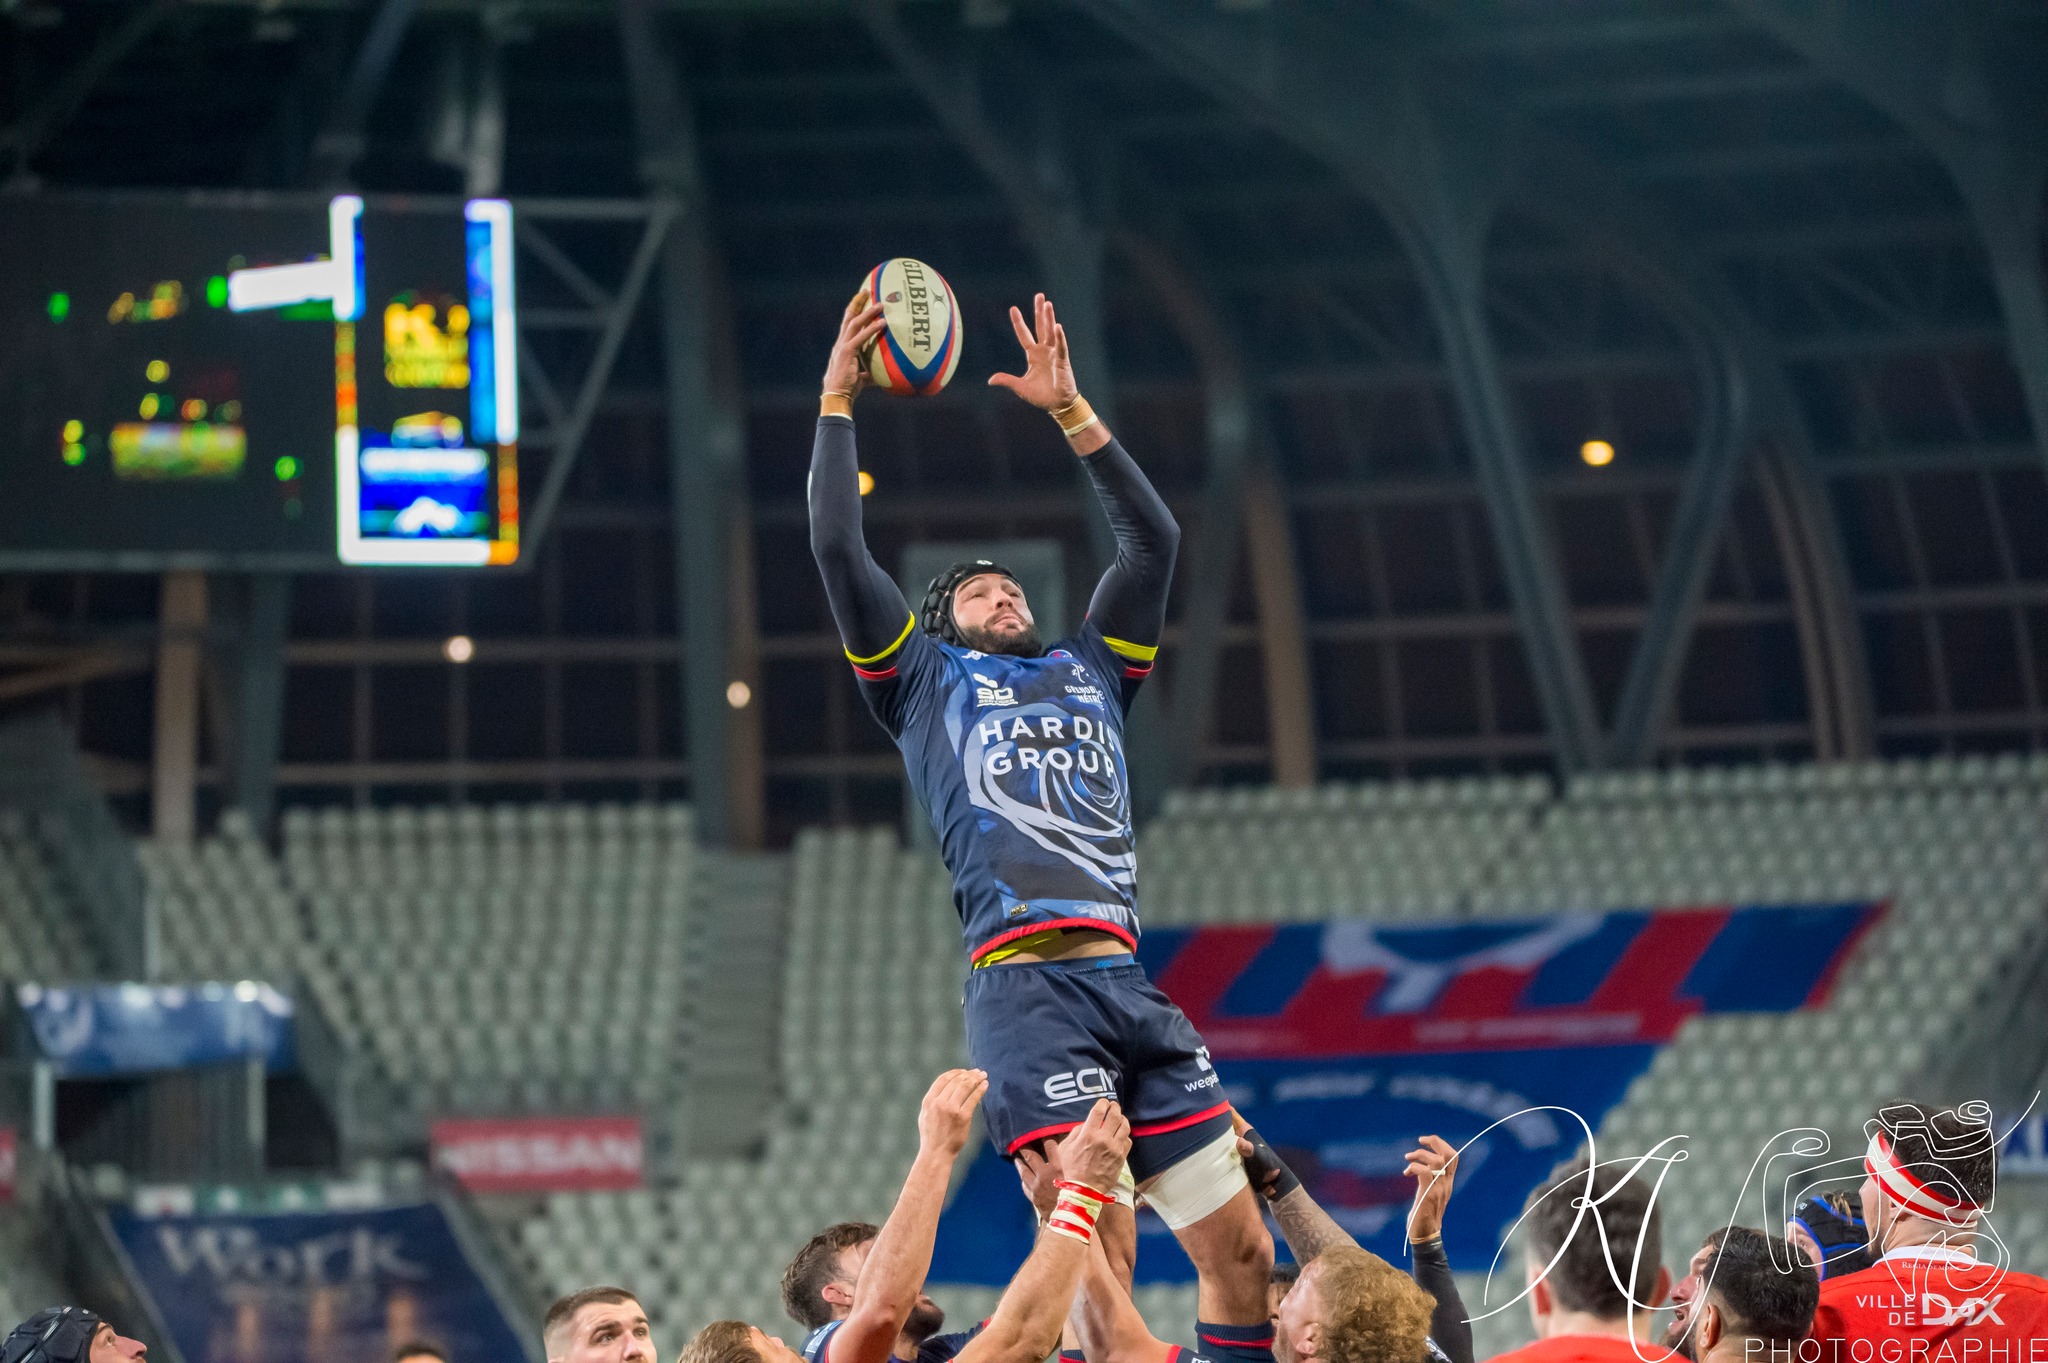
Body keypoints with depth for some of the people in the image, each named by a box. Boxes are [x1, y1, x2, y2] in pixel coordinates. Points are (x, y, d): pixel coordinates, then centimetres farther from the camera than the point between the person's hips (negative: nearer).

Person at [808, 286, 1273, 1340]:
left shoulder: (1086, 673, 29)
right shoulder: (926, 681, 19)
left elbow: (1153, 541, 25)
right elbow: (838, 551, 10)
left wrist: (1069, 410, 21)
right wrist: (837, 401, 12)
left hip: (1128, 983, 5)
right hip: (1026, 988, -5)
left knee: (1243, 1253, 0)